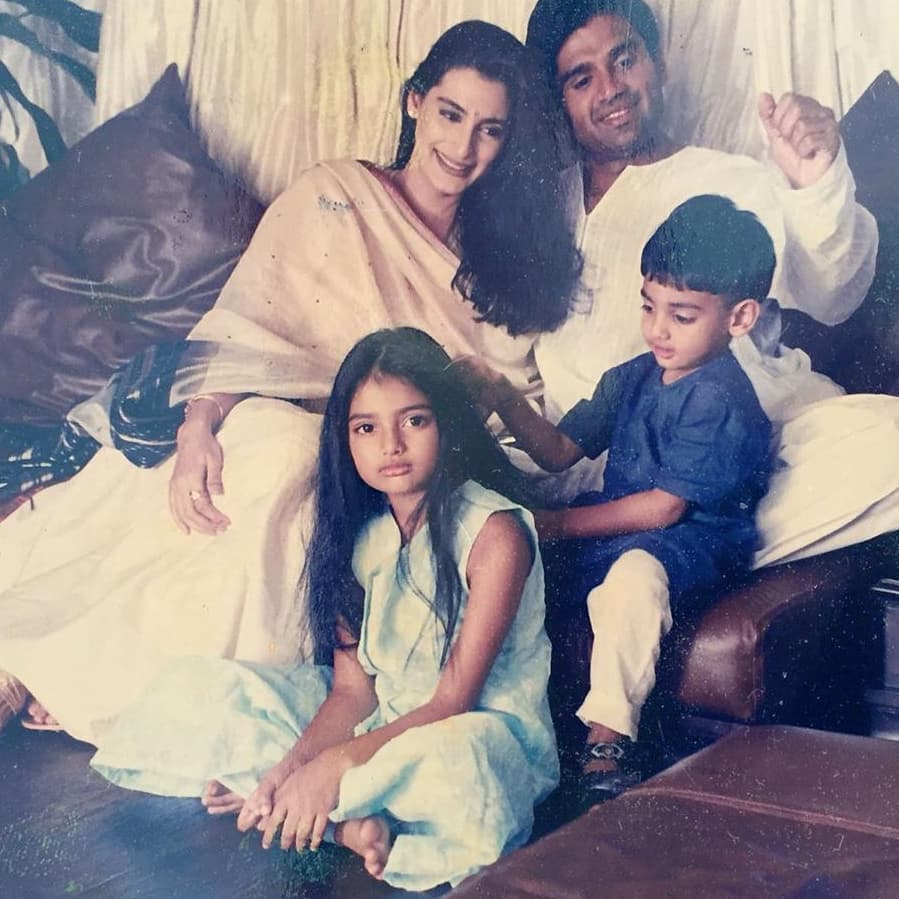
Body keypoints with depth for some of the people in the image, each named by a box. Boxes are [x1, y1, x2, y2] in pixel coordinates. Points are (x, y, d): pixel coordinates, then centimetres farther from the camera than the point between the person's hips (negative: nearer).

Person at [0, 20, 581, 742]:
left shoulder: (500, 256, 18)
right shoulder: (336, 195, 7)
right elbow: (247, 324, -5)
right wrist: (200, 427, -21)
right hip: (293, 422, -2)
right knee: (281, 453, -38)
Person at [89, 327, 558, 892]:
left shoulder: (494, 532, -17)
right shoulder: (356, 528, 2)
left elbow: (453, 701, -18)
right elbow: (353, 688, -2)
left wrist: (334, 763, -28)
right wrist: (292, 765, -21)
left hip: (485, 723, -7)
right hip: (379, 715, 7)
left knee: (453, 759, -44)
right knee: (197, 690, -6)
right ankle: (347, 823, -21)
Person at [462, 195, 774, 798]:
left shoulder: (723, 402, -15)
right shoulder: (632, 379, 10)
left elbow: (664, 507, -18)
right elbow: (560, 451, 10)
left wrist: (562, 523, -17)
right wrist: (506, 399, -7)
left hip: (694, 542, -8)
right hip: (619, 525, 8)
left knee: (634, 574, -40)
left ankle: (607, 736, -27)